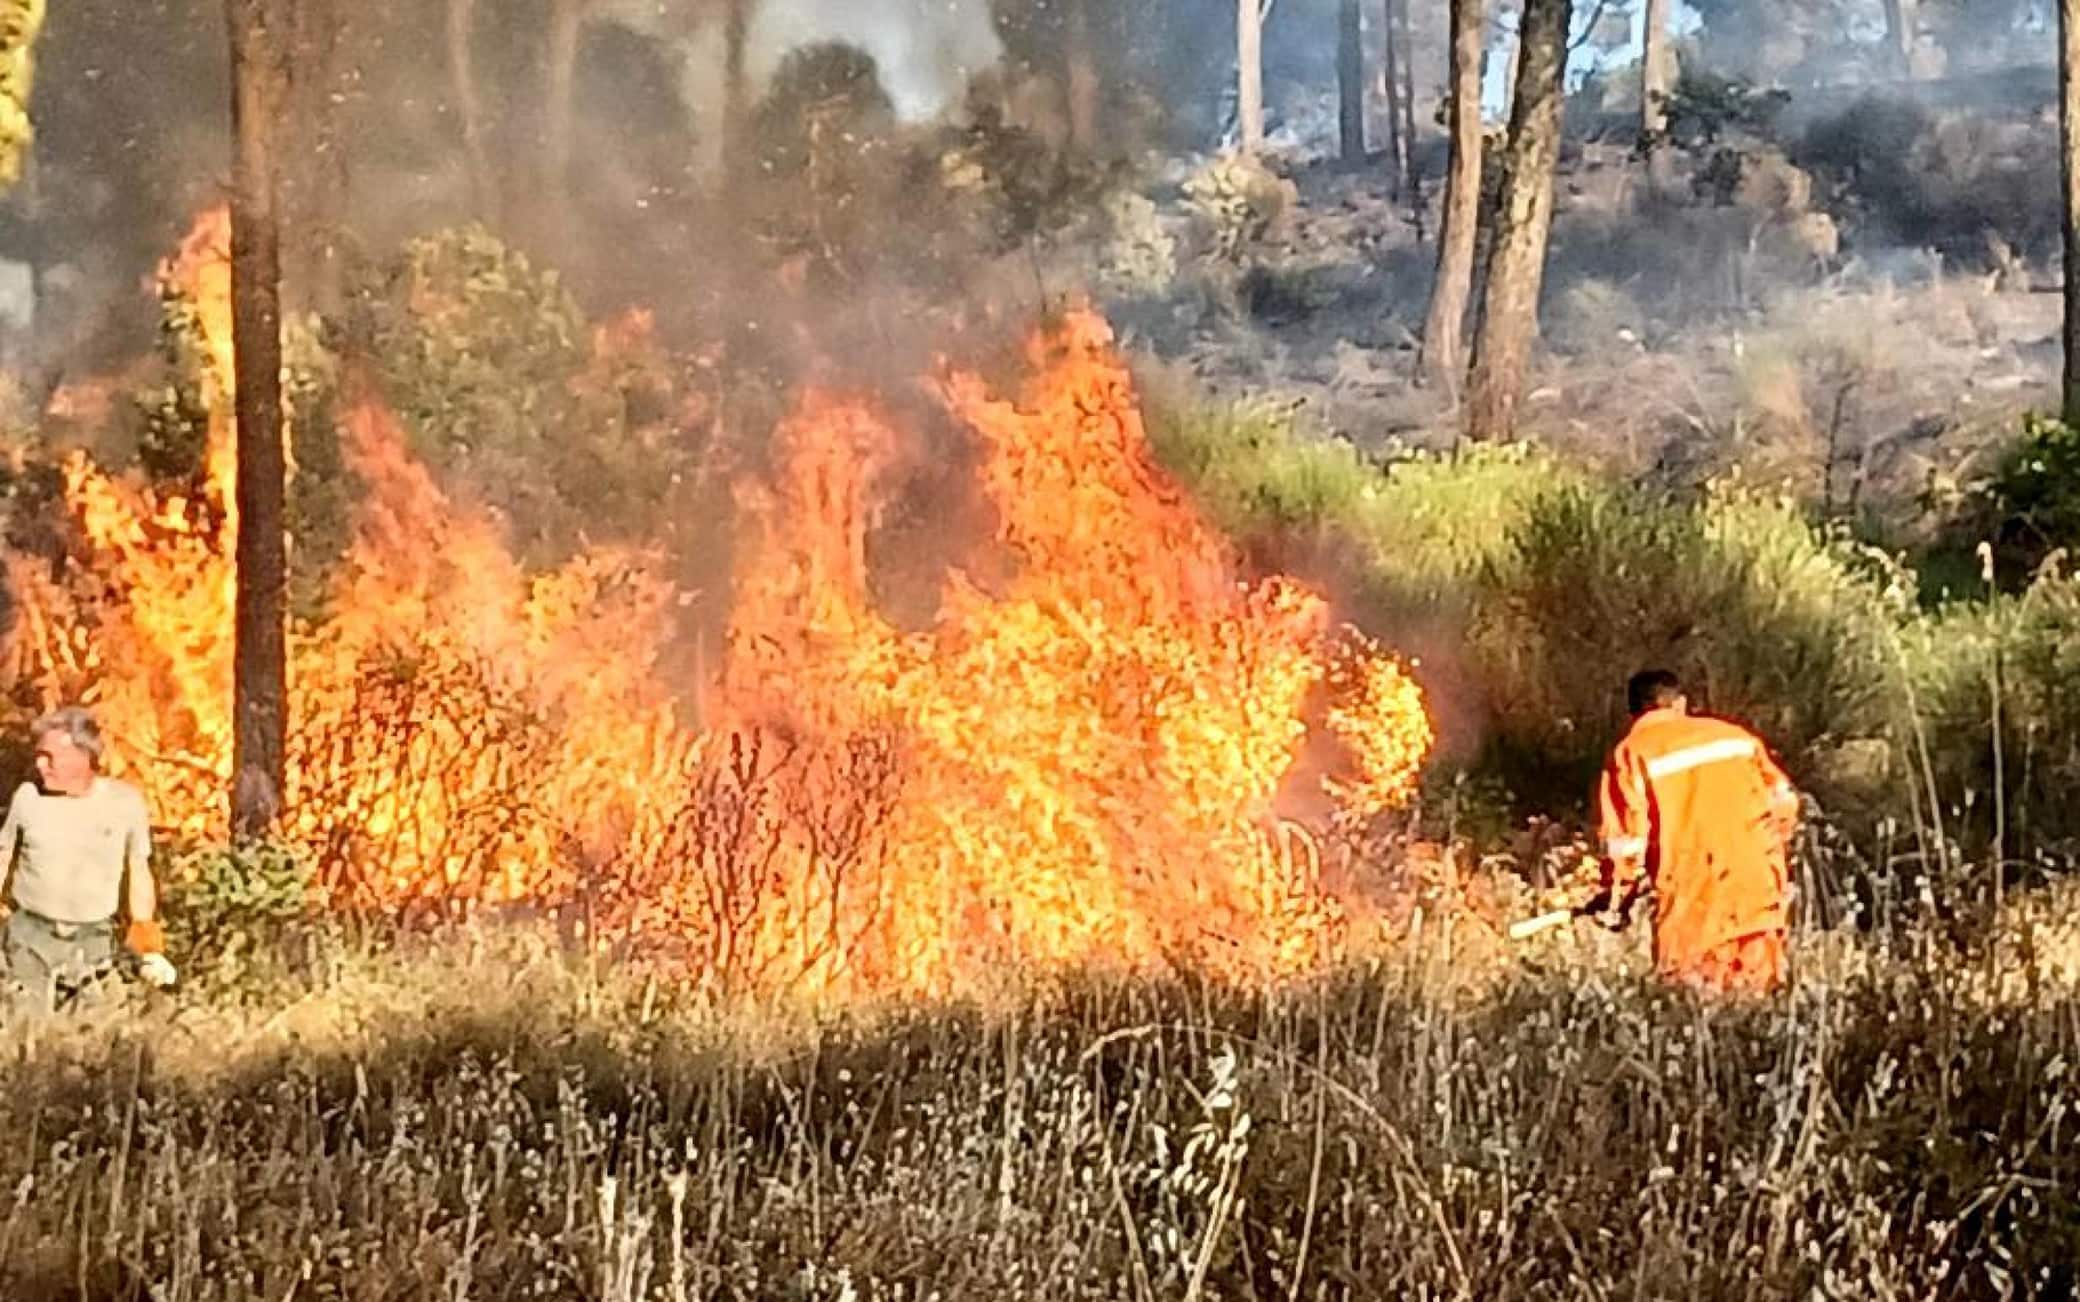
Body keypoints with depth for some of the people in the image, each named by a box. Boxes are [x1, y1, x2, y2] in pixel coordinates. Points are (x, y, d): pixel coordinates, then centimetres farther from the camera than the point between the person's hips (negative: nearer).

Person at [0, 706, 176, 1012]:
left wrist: (147, 943, 4)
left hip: (94, 939, 0)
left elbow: (139, 872, 3)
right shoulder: (28, 797, -5)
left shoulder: (126, 802, -7)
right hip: (30, 934, 0)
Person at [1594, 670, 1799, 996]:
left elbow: (1625, 842, -5)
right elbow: (1784, 800, 14)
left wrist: (1616, 897, 11)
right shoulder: (1731, 733, 13)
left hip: (1695, 898, -4)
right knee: (1751, 992, 14)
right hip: (1758, 888, 4)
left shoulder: (1631, 754, 1)